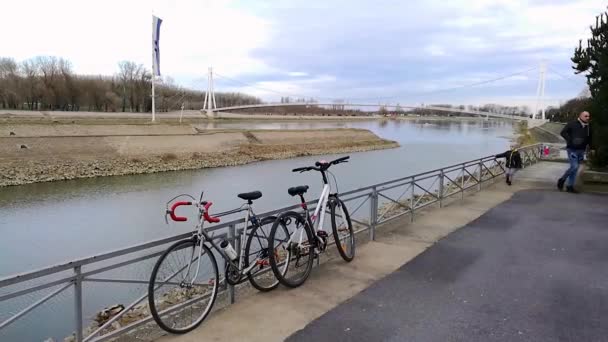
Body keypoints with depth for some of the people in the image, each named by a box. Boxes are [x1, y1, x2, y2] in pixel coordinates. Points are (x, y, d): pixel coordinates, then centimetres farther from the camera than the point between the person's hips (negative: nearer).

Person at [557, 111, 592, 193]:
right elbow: (563, 132, -11)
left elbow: (589, 139, 22)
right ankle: (562, 180, 6)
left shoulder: (588, 127, 12)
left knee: (575, 168, 7)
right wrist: (571, 140, -21)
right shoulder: (572, 124, -6)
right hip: (572, 149, -6)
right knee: (574, 167, -15)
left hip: (581, 150, 6)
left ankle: (570, 186, 13)